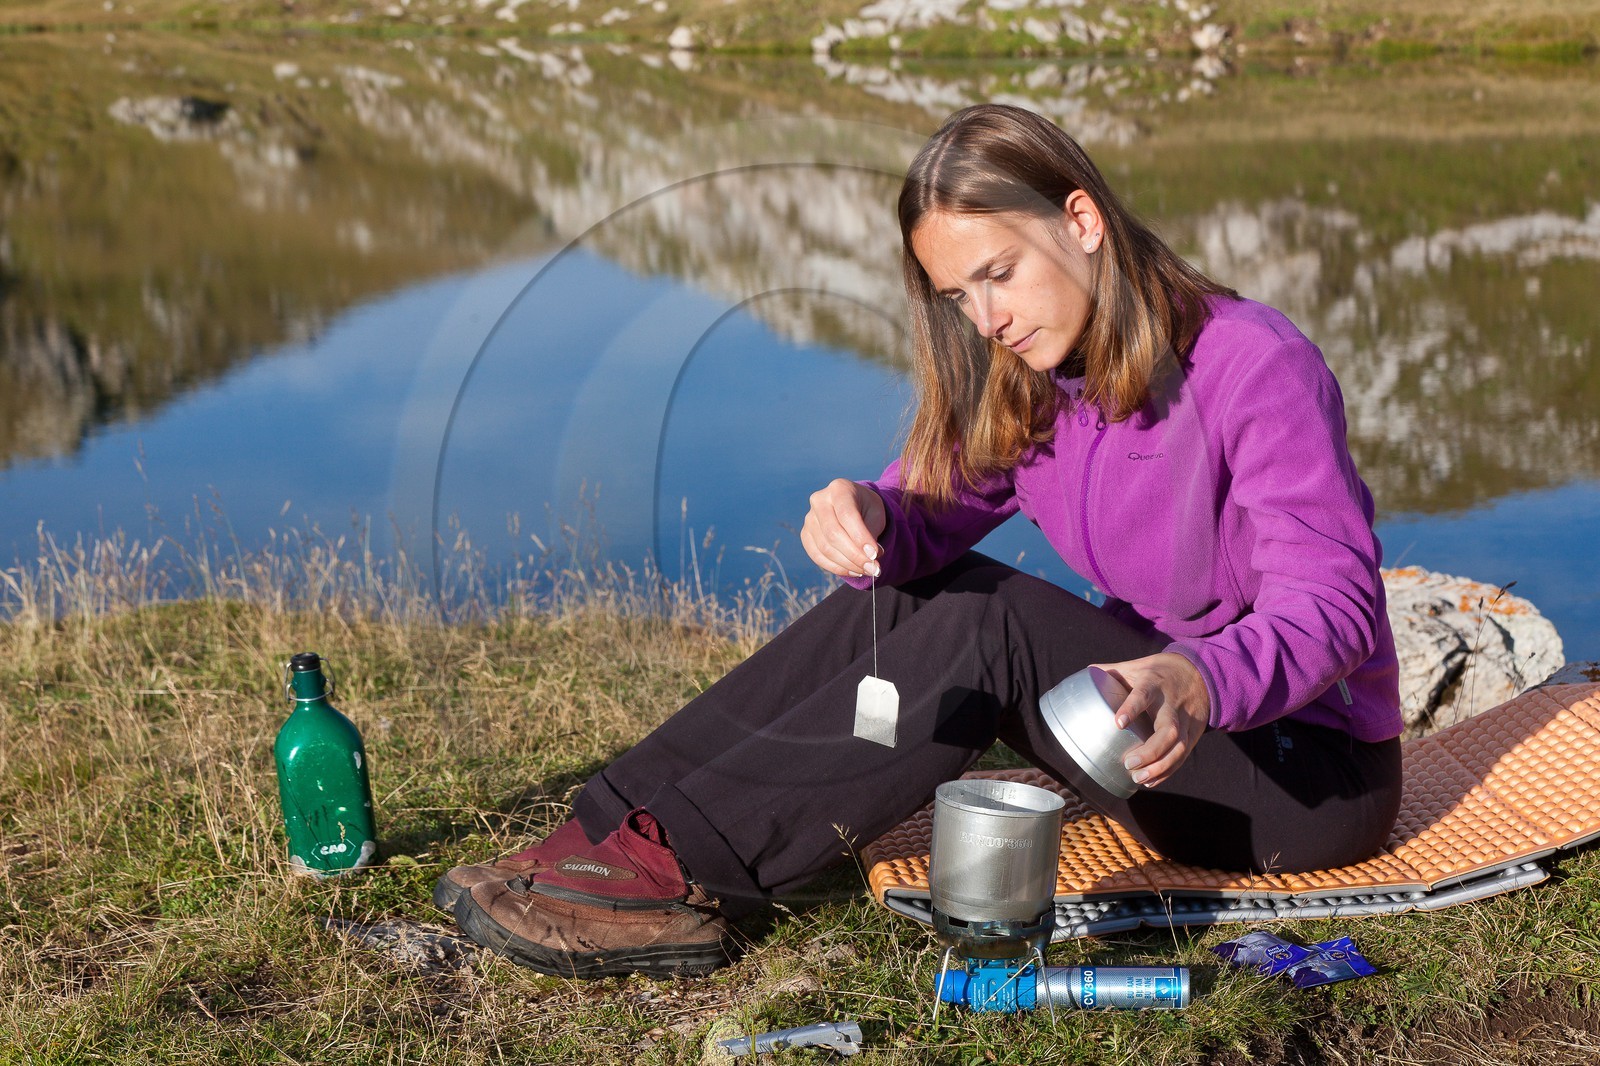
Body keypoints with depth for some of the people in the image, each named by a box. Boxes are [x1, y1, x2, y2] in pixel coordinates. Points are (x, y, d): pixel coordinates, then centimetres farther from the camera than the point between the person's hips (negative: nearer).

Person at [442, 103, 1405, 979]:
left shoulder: (1257, 367, -20)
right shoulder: (1029, 380, 2)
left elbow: (1335, 603, -28)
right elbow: (930, 512, -4)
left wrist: (1201, 684, -48)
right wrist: (866, 518, -29)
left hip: (1315, 769, -7)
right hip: (1162, 727, 7)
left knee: (991, 621, -26)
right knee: (906, 588, -9)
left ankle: (676, 874, -29)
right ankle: (617, 829, -17)